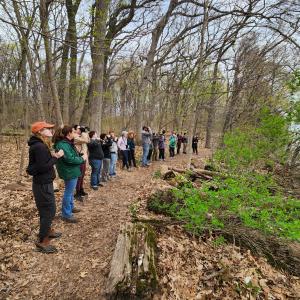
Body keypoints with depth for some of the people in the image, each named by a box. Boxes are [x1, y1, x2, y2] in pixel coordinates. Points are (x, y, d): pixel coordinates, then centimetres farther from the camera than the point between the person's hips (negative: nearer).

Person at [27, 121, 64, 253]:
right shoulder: (40, 146, -23)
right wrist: (56, 157, -18)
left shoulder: (40, 145, 9)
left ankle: (48, 231, 42)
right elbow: (43, 167, -26)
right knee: (49, 211, 1)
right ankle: (42, 242, 16)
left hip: (43, 182, 10)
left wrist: (52, 156, -2)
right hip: (43, 184, -10)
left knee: (47, 209, 24)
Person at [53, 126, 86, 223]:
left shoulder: (67, 143, 10)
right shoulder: (63, 145, -23)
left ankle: (71, 207, 42)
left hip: (71, 171, 11)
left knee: (70, 191, 24)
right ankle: (66, 215, 13)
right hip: (69, 172, -11)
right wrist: (82, 158, -16)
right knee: (68, 193, 0)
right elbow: (70, 159, -28)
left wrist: (81, 156, 1)